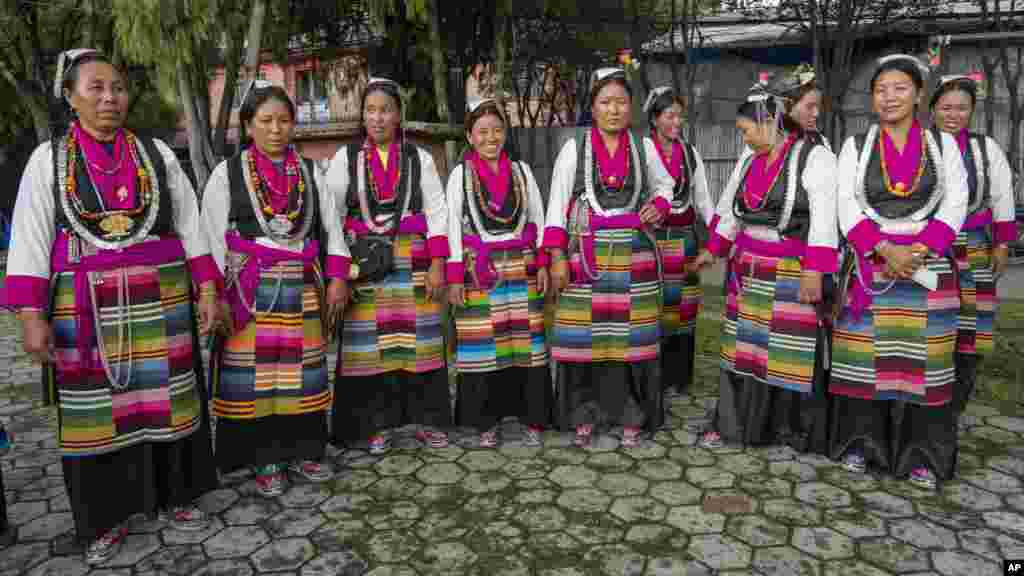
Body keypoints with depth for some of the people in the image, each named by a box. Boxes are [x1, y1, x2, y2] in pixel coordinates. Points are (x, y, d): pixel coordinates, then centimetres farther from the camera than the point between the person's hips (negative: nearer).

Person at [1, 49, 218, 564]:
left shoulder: (157, 153, 5)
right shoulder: (48, 158, 3)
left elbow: (189, 224, 6)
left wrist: (207, 288, -1)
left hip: (159, 298, 1)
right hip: (86, 305, 0)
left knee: (164, 398, 7)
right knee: (97, 406, 7)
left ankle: (172, 493, 24)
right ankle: (107, 513, 22)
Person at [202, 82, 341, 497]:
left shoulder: (309, 172, 8)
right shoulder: (227, 173, 0)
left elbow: (331, 229, 10)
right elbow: (212, 238, -2)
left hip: (301, 288, 3)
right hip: (249, 289, -2)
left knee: (301, 371, 8)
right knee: (256, 374, 0)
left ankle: (302, 451, 21)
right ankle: (265, 460, 13)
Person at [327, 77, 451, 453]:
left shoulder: (419, 158, 6)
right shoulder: (345, 158, 5)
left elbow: (437, 213, 3)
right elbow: (330, 215, 1)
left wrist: (437, 265, -6)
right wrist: (335, 272, -7)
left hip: (412, 263, 0)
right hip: (363, 264, 0)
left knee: (417, 339, 4)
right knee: (367, 343, 2)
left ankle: (428, 419, 16)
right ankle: (375, 424, 15)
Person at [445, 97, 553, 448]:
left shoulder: (521, 171, 9)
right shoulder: (460, 174, 3)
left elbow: (538, 219, 10)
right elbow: (453, 226, -2)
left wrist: (542, 264, 1)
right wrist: (455, 277, -8)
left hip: (521, 270, 2)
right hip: (479, 273, -1)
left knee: (526, 344, 2)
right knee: (482, 345, 1)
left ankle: (532, 418, 14)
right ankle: (486, 421, 15)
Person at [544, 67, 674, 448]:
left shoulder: (642, 147, 7)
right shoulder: (574, 146, 1)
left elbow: (665, 184, 23)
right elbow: (557, 203, -1)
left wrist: (659, 205, 0)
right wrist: (557, 257, -9)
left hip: (633, 252, 2)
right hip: (586, 253, -1)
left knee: (631, 333, 4)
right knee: (584, 333, 1)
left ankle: (632, 416, 18)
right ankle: (584, 415, 17)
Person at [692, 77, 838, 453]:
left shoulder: (814, 156, -9)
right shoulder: (750, 159, 12)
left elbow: (824, 217, -16)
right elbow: (730, 207, 23)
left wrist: (813, 271, -23)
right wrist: (713, 250, 25)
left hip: (792, 271, -6)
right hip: (748, 268, 6)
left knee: (790, 350, 0)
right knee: (743, 345, 9)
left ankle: (792, 429, 14)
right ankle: (733, 421, 19)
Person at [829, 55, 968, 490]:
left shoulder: (942, 144, 8)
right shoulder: (855, 146, 6)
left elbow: (955, 204, 0)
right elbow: (847, 206, -3)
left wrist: (916, 252, -14)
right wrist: (885, 249, -16)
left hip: (927, 265, 1)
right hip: (869, 265, 0)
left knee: (921, 358, 3)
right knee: (865, 356, 1)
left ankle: (919, 454, 13)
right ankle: (860, 442, 13)